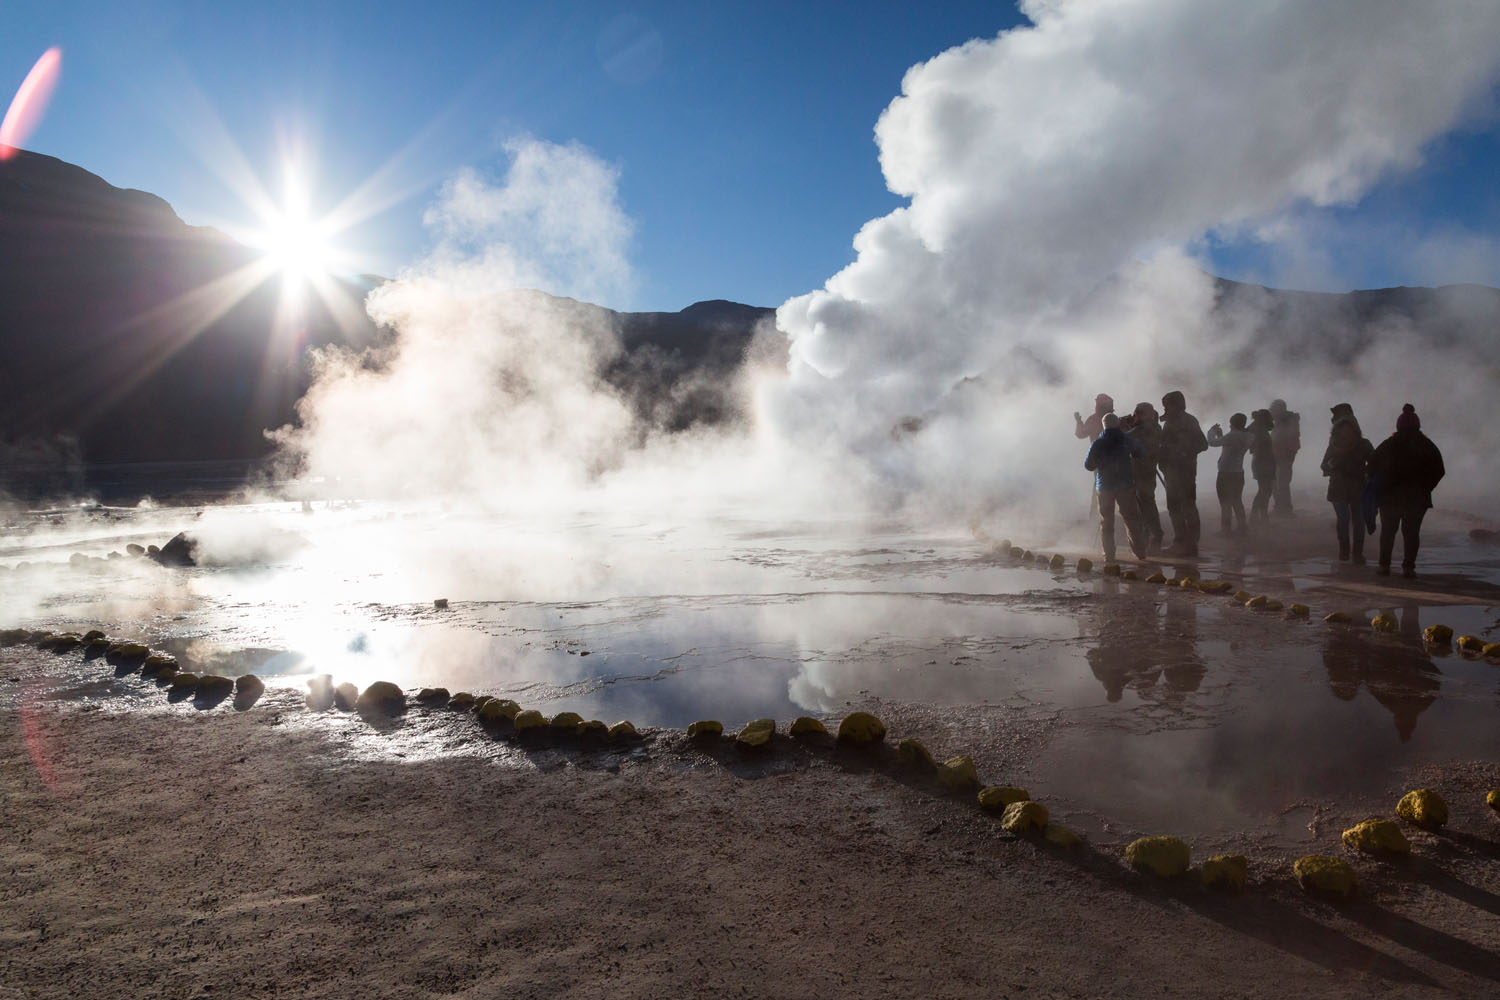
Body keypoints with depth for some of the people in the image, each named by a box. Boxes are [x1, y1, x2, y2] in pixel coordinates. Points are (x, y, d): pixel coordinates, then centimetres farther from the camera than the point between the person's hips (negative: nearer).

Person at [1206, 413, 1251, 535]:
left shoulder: (1233, 436, -20)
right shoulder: (1246, 437, 6)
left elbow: (1212, 442, -18)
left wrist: (1212, 431, 0)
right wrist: (1220, 435, 17)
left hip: (1226, 474, -8)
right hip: (1239, 473, 8)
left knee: (1225, 502, 0)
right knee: (1237, 501, 16)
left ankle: (1226, 528, 1)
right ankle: (1241, 528, 19)